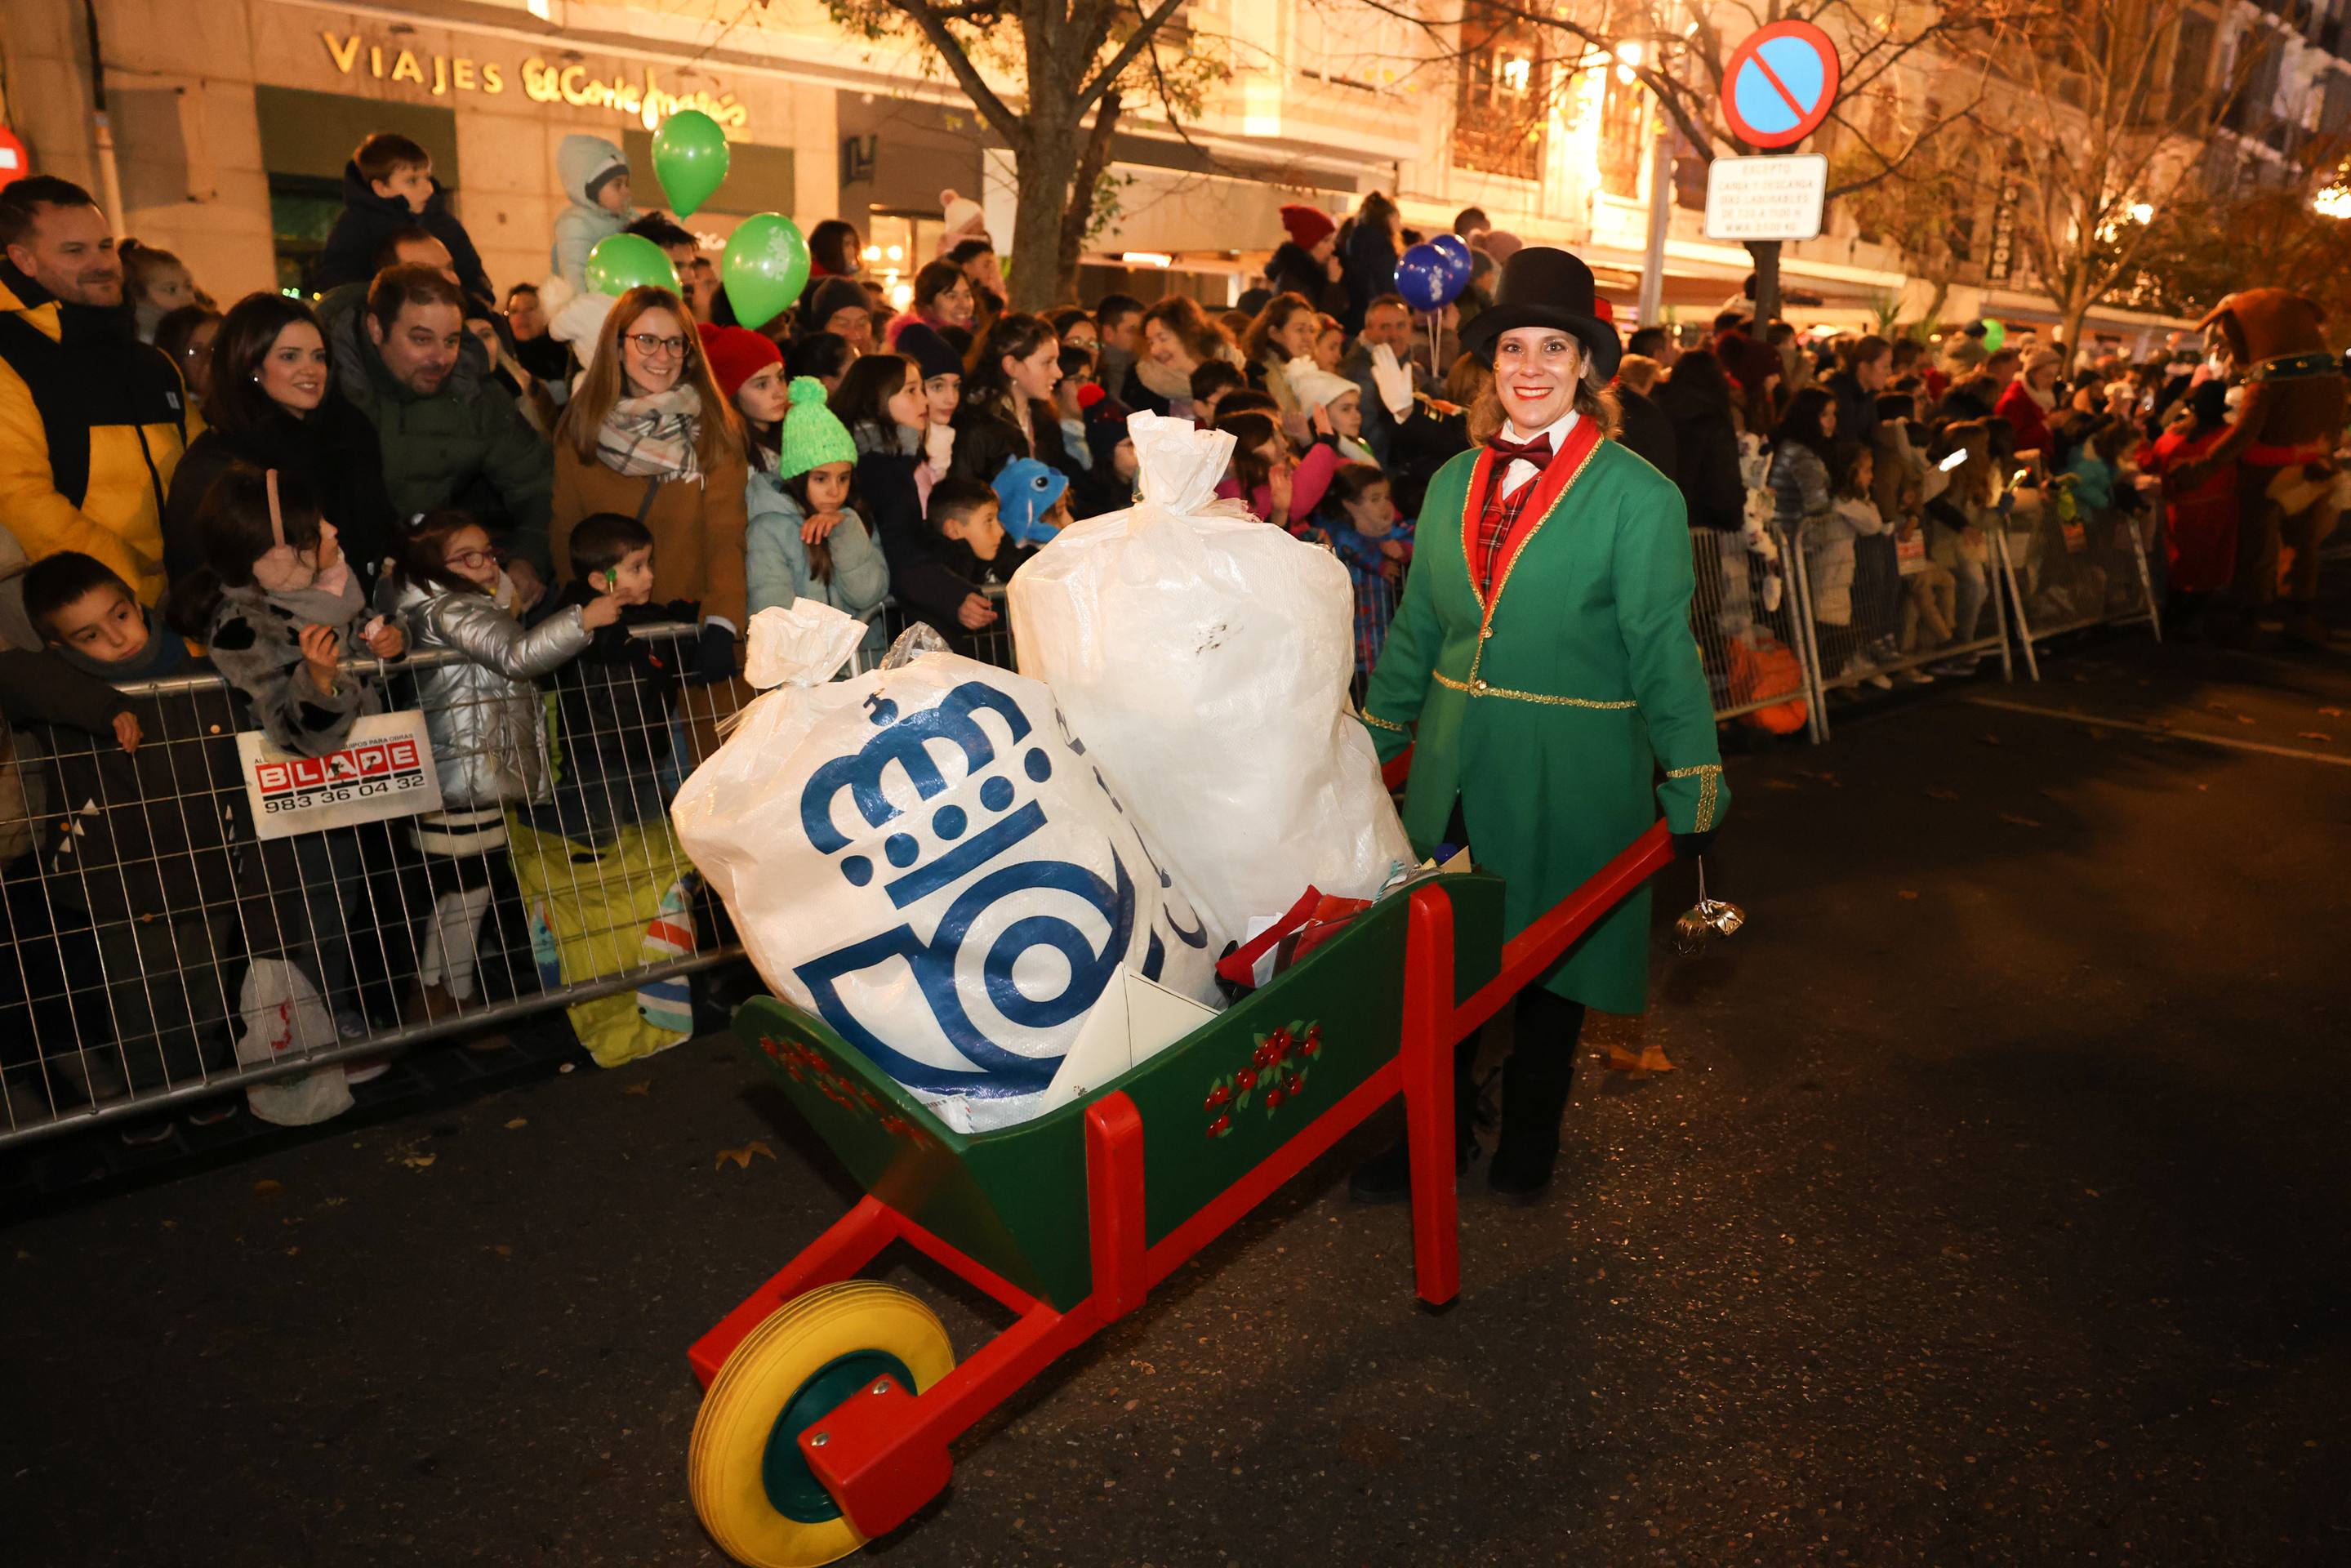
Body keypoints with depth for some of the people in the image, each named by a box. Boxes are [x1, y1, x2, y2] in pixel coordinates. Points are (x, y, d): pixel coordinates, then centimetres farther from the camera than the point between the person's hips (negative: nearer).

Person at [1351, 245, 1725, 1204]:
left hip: (1573, 776, -4)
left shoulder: (1638, 497, -8)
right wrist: (1371, 745, 14)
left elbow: (1664, 651, -8)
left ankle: (1528, 1137, 35)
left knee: (1550, 962, 12)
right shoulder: (1453, 483, 6)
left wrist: (1694, 789, -10)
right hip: (1454, 768, 4)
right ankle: (1433, 1134, 31)